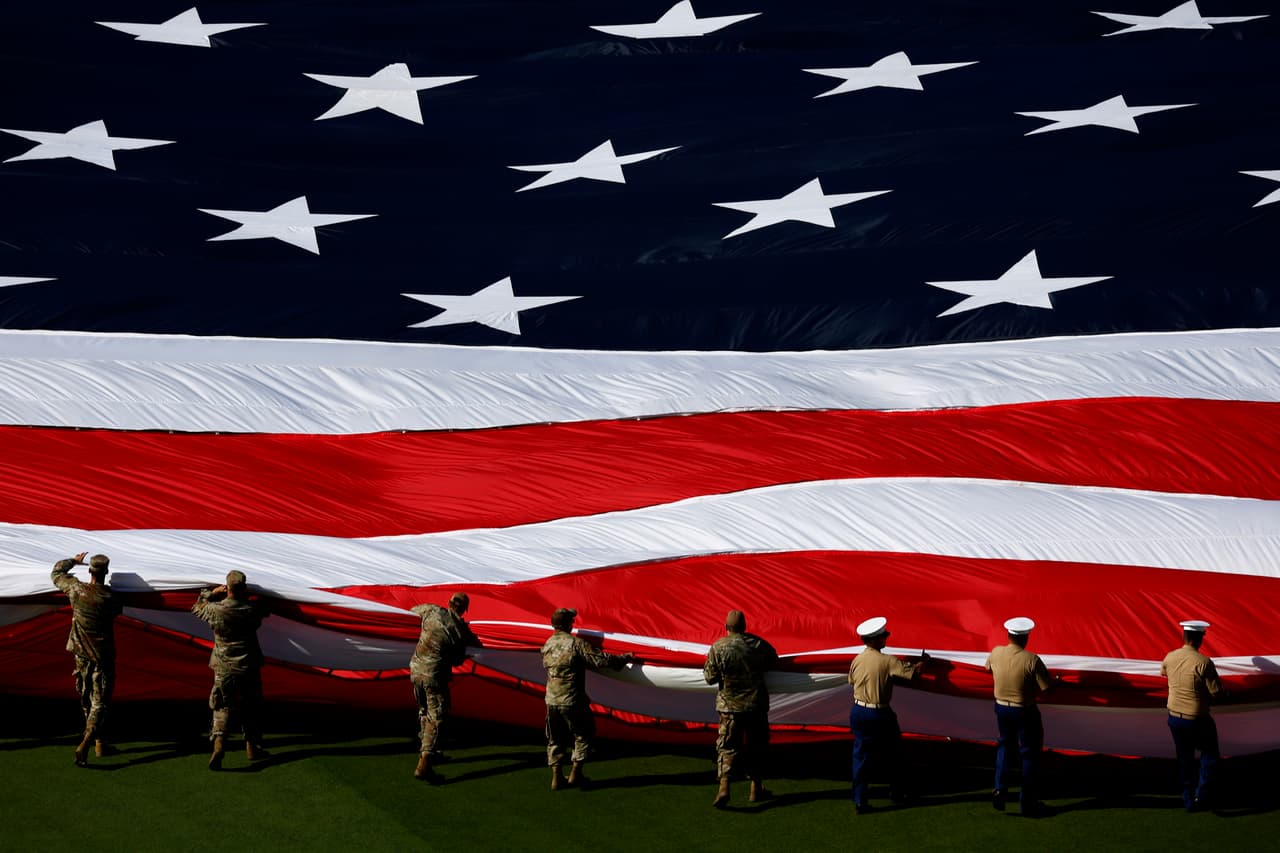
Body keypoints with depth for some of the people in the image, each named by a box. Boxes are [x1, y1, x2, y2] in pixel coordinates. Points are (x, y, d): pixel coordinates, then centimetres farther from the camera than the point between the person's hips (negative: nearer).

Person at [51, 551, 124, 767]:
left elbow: (56, 573, 8)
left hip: (81, 654, 3)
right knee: (99, 703, -1)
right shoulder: (110, 598, -17)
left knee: (87, 700, 19)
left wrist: (74, 561, 23)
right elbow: (118, 610, 7)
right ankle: (84, 745, -18)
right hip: (102, 656, -3)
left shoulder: (76, 590, -11)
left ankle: (100, 742, 30)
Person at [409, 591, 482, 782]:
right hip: (434, 675, -6)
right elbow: (458, 659, -1)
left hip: (416, 668, 6)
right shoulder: (461, 629, -12)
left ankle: (427, 752, 39)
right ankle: (424, 766, -17)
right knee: (436, 718, -5)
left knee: (424, 713, 24)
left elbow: (414, 609, 21)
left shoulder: (432, 611, -2)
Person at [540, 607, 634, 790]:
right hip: (571, 701, -6)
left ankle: (557, 778, 15)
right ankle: (575, 773, 13)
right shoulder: (576, 643, -16)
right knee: (583, 735, 13)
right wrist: (626, 658, -3)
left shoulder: (547, 644, 3)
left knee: (555, 740, 14)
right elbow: (600, 659, -16)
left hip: (551, 700, 6)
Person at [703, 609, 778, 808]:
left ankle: (724, 786, -17)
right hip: (757, 704, 2)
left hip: (729, 706, -2)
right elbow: (773, 661, 13)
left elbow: (710, 677, -10)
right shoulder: (758, 644, -4)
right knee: (755, 746, 15)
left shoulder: (718, 648, -12)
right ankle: (756, 789, 21)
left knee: (727, 746, 3)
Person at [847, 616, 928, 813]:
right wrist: (923, 660, 7)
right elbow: (914, 672, -15)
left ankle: (859, 801, 2)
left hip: (858, 712, 4)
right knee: (892, 753, 17)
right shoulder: (888, 661, -16)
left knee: (861, 756, 8)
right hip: (879, 714, -4)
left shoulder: (856, 661, -1)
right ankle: (897, 793, 30)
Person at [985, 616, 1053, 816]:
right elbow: (1046, 687, -19)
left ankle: (1000, 788, 14)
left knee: (1004, 745, 27)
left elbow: (988, 668, 14)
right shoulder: (1032, 660, -23)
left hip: (1001, 708, 4)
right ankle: (1027, 802, 14)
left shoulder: (995, 653, -8)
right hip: (1024, 711, -4)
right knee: (1029, 753, 10)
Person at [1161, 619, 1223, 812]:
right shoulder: (1204, 663, -22)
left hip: (1174, 718, 5)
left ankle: (1189, 799, 23)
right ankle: (1202, 794, 3)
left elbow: (1163, 673, 19)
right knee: (1209, 755, 16)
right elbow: (1217, 692, -18)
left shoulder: (1170, 658, -5)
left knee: (1185, 759, 18)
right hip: (1197, 721, -5)